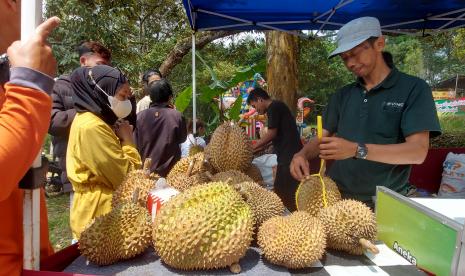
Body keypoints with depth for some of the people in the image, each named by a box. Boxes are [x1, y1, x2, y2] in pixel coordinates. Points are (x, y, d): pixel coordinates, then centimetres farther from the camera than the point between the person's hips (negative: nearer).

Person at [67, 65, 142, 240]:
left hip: (102, 209, 10)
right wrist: (127, 139, -11)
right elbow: (127, 177, -21)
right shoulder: (91, 127, -22)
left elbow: (115, 165, 13)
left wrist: (122, 138, -1)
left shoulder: (96, 121, 8)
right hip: (98, 212, -10)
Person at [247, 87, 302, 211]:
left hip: (290, 157, -10)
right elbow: (273, 137, 22)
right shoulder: (277, 107, 20)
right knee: (279, 191, 13)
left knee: (289, 195, -5)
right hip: (285, 157, 10)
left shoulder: (274, 107, -9)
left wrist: (252, 147, -5)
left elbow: (271, 133, -16)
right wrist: (253, 150, 20)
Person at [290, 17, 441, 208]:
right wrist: (303, 154, -13)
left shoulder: (413, 89, -6)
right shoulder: (342, 95, 8)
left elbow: (418, 152, -15)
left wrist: (357, 150, -27)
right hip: (337, 197, 4)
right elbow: (323, 138, 9)